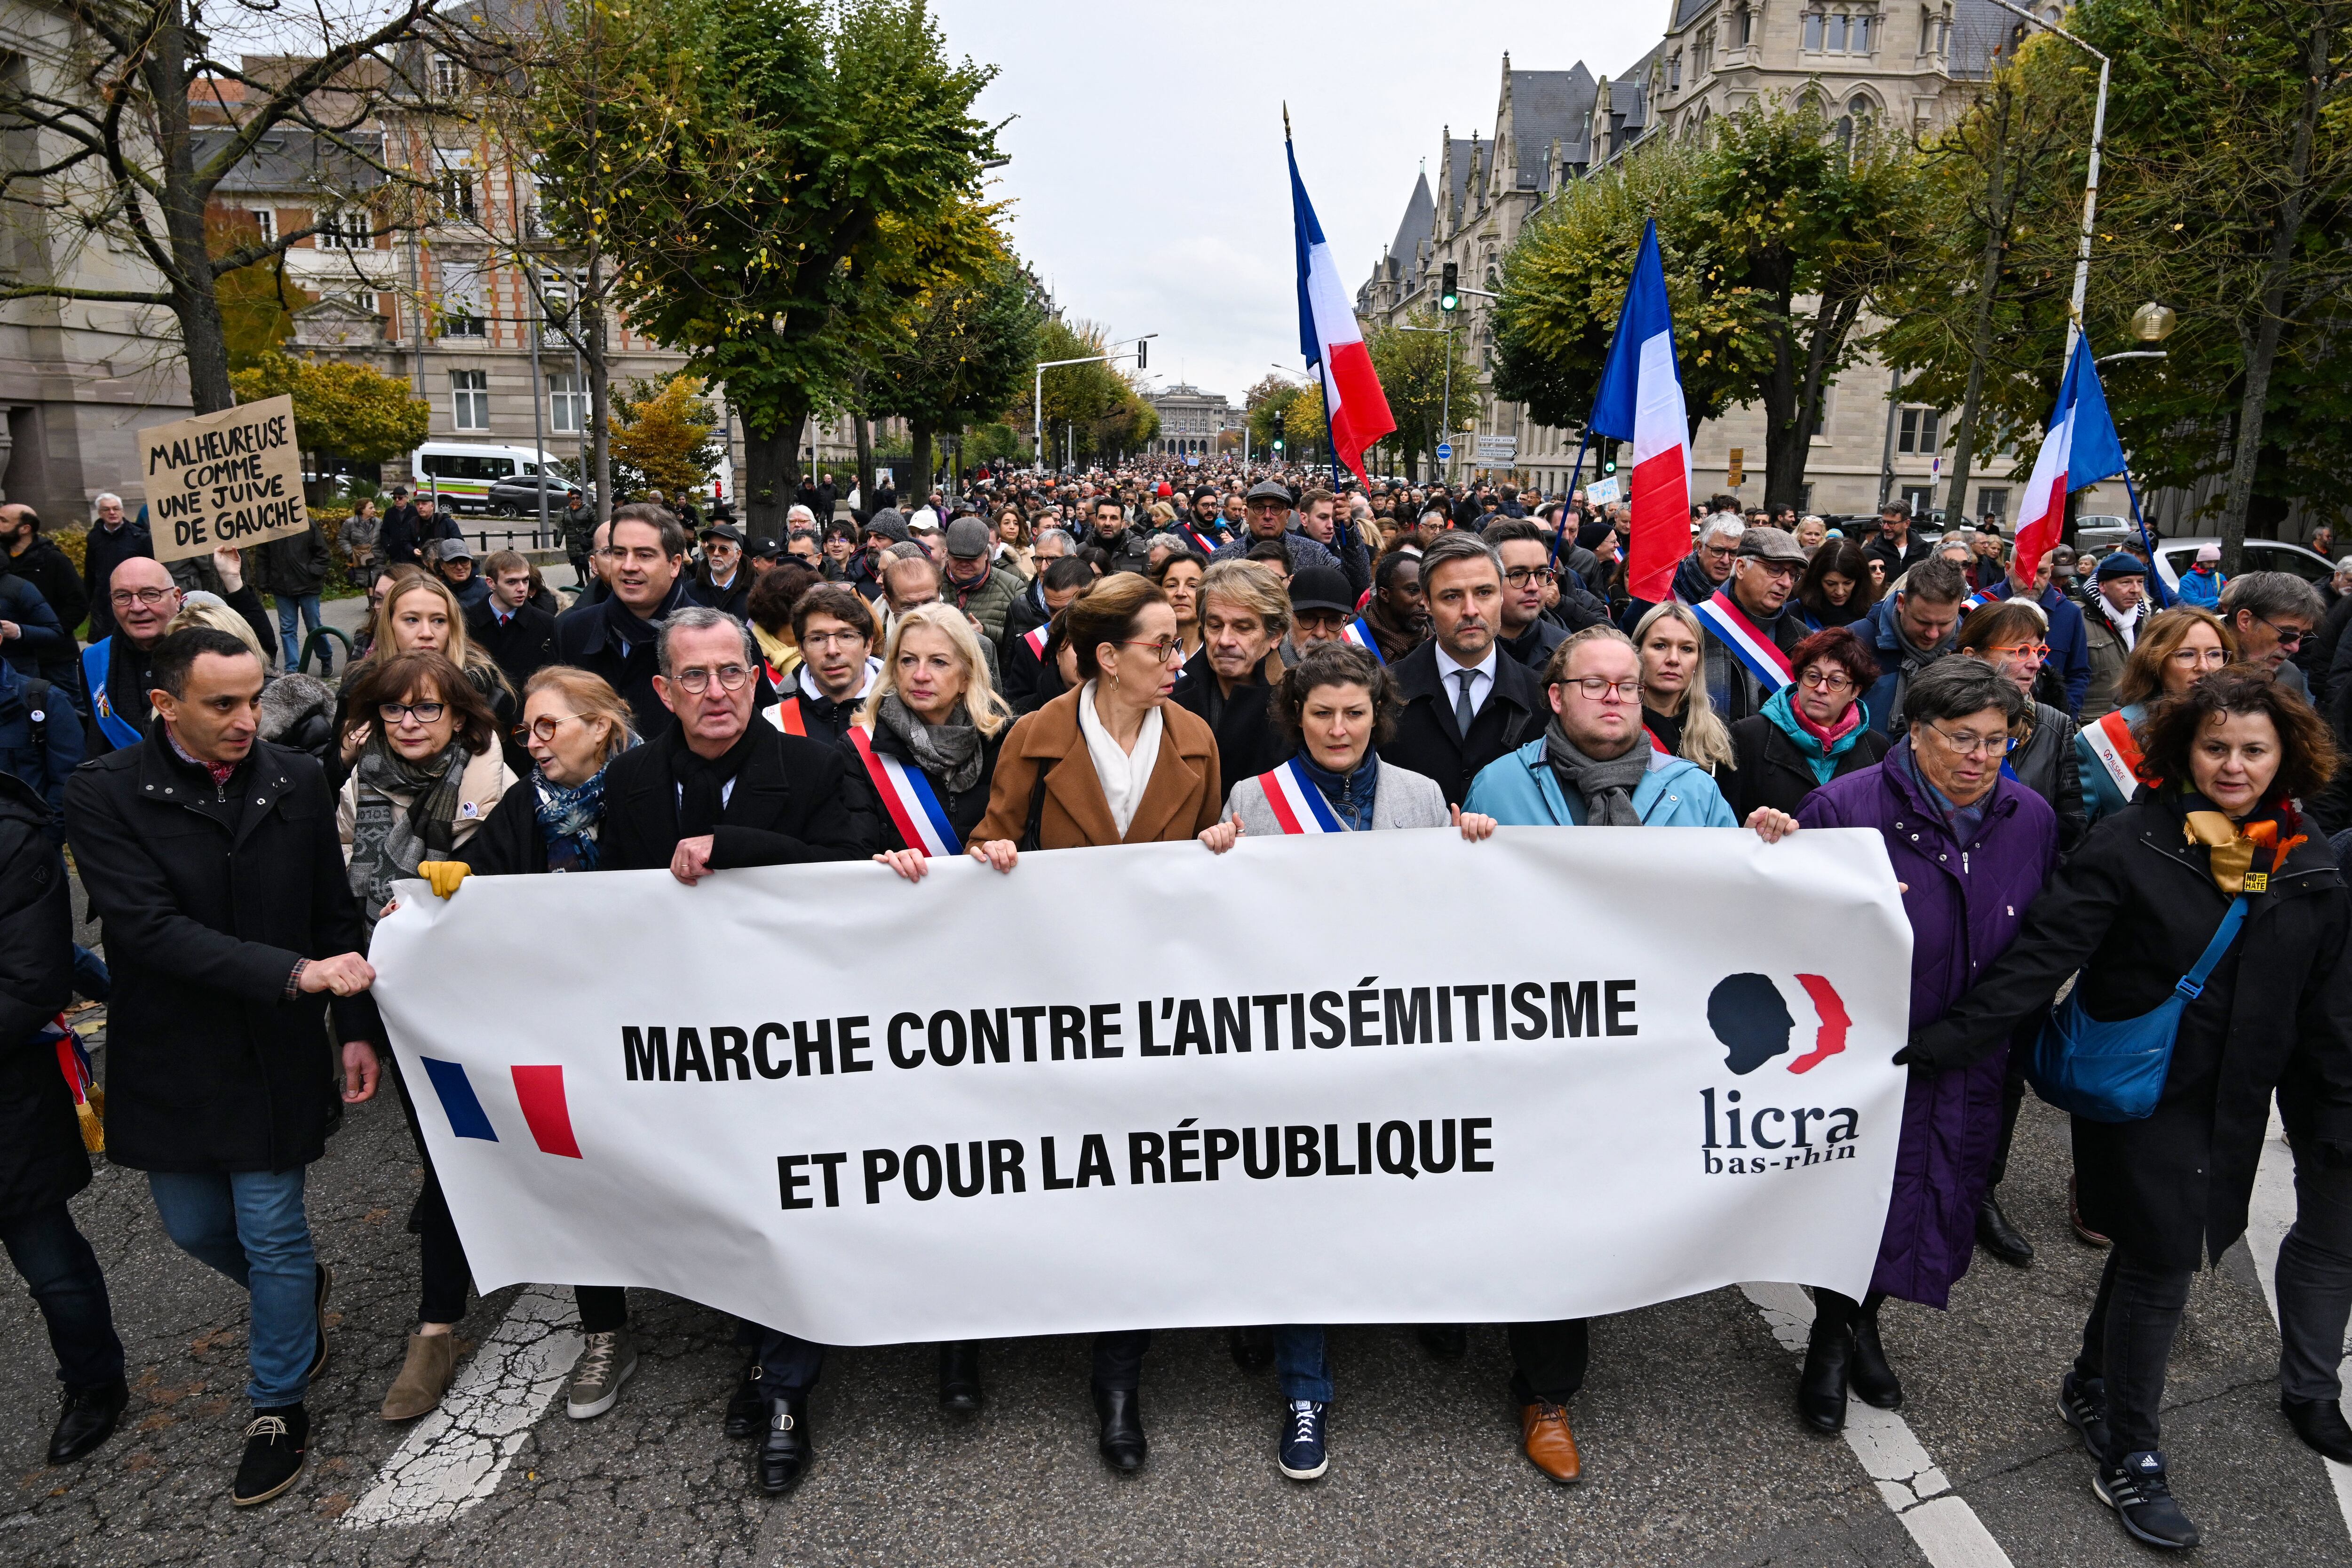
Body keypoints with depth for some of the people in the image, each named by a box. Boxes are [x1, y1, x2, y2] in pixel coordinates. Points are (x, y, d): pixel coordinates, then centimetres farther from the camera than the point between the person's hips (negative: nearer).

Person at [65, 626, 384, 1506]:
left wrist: (357, 1029, -4)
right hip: (170, 1062, 1)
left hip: (276, 1060, 0)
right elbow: (151, 929, -22)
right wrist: (297, 973, -30)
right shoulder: (104, 797, -13)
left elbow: (337, 916, 1)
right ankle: (299, 1291, 49)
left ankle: (279, 1406, 26)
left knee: (272, 1236, 5)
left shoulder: (297, 783, -5)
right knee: (195, 1228, 18)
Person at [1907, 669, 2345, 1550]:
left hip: (2236, 1107, 5)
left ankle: (2090, 1390, 39)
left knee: (2158, 1253, 17)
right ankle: (2128, 1459, 16)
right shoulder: (2134, 843, -14)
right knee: (2162, 1265, -1)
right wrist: (1947, 1042, -27)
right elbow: (2045, 956, -20)